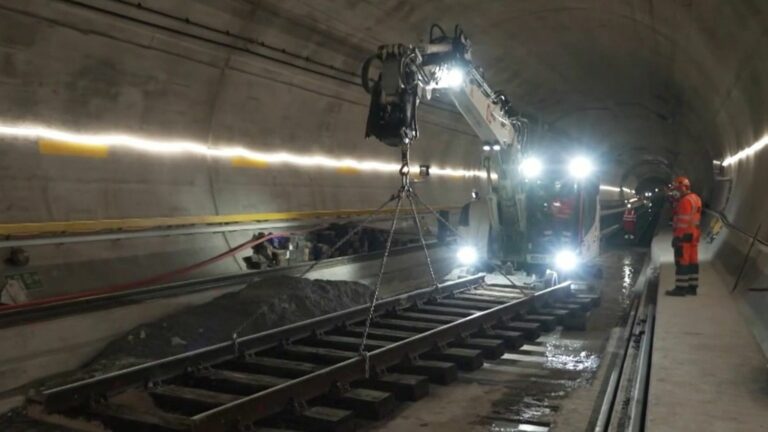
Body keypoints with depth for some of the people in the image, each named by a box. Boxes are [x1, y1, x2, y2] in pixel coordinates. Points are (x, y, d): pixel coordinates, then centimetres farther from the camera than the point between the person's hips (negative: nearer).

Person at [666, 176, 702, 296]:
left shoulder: (685, 201, -17)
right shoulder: (695, 198, 16)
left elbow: (682, 221, -20)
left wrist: (677, 237, -19)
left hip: (684, 236, -10)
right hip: (694, 235, 10)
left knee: (682, 262, -6)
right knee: (692, 261, 10)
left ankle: (681, 288, -4)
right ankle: (692, 287, 14)